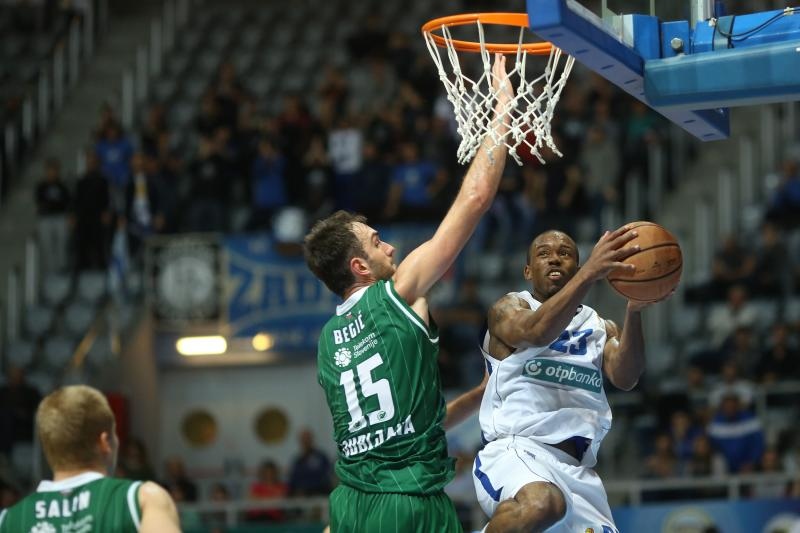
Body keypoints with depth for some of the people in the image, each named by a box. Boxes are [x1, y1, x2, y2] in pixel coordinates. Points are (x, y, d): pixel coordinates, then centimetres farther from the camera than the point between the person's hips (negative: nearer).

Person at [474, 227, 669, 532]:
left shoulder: (601, 327, 20)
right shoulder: (508, 309, 7)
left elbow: (625, 378, -1)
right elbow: (537, 332, -19)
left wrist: (634, 311, -18)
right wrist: (591, 273, -31)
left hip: (578, 471, 6)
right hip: (515, 450, -6)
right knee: (542, 503, -40)